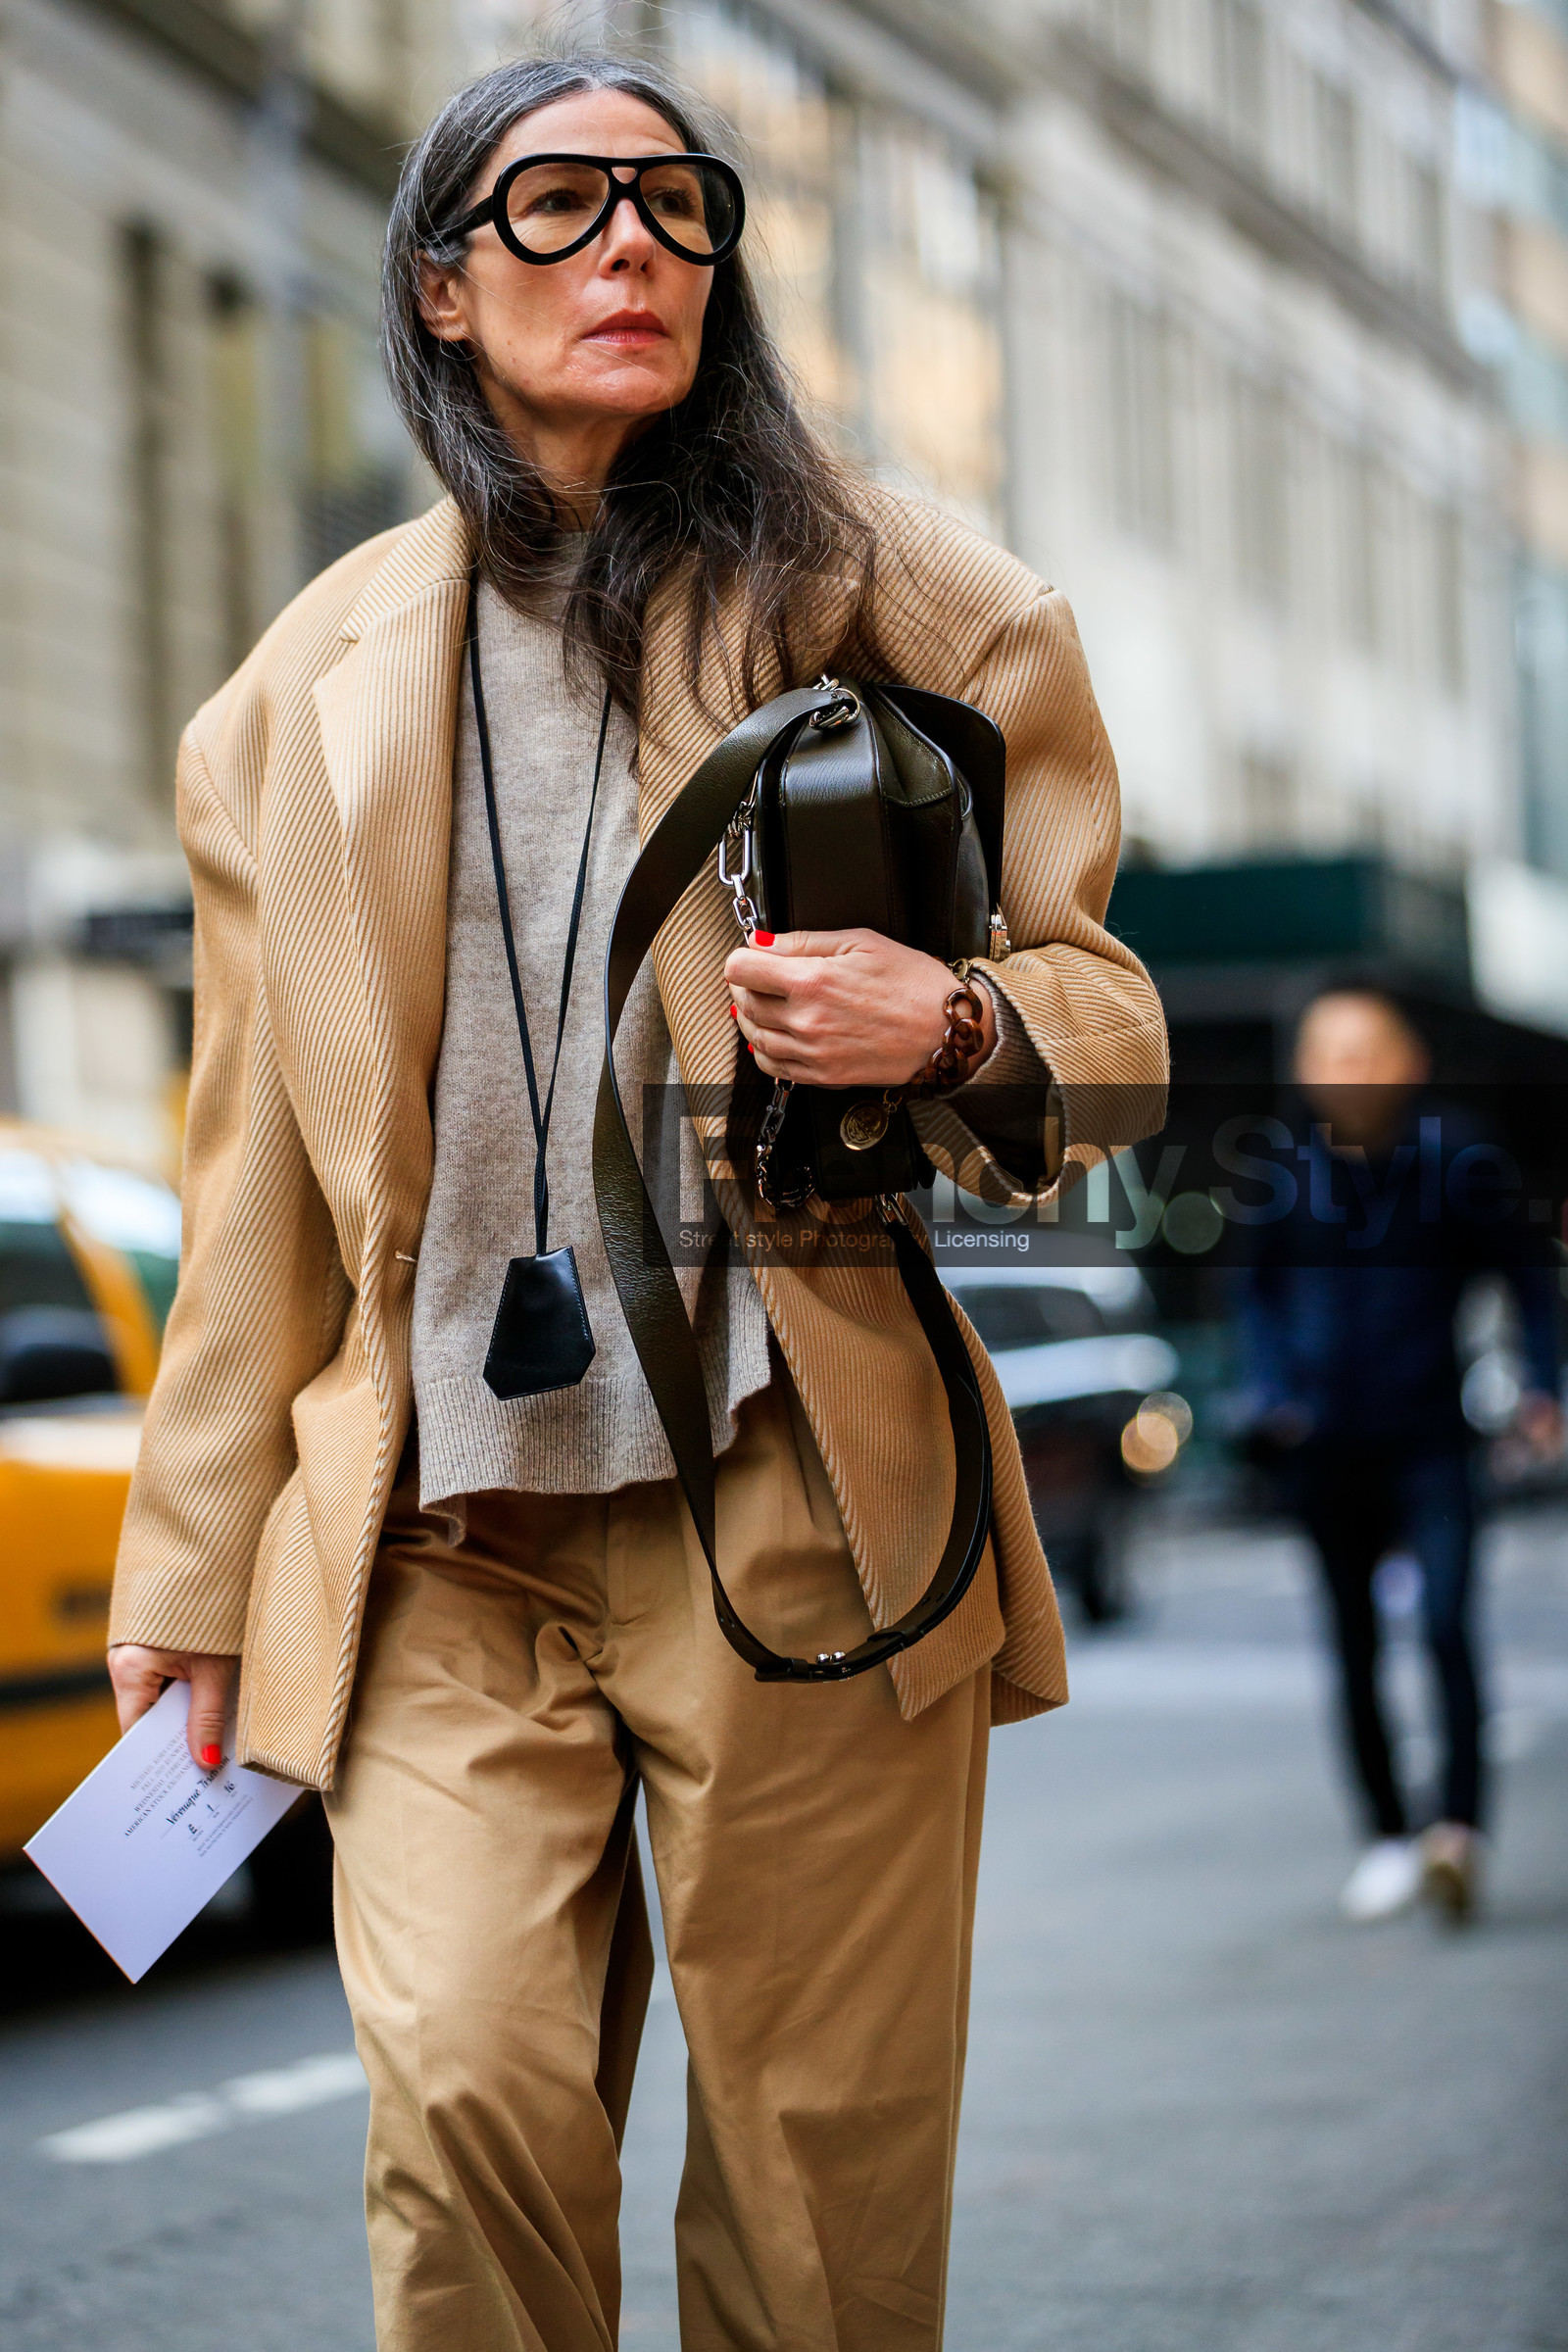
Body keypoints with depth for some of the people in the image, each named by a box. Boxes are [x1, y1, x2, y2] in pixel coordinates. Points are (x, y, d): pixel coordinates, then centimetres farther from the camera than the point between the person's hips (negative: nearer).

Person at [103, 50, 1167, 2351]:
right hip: (445, 1520, 1)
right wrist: (194, 1565, 13)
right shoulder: (310, 686, 12)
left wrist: (950, 1019, -15)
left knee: (825, 2157, 2)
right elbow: (261, 1170, 15)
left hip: (800, 1495, -1)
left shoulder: (901, 595, 6)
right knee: (463, 2092, -12)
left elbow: (1111, 1014, 9)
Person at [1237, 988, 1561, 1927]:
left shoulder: (1449, 1150, -4)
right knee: (1355, 1648, 8)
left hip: (1426, 1437, -3)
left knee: (1448, 1622, -18)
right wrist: (1274, 1391, 5)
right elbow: (1263, 1288, 17)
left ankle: (1460, 1826, -22)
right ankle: (1388, 1834, 20)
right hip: (1327, 1451, 3)